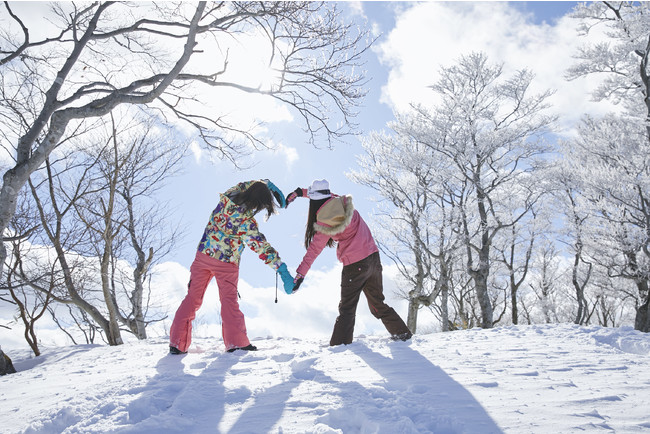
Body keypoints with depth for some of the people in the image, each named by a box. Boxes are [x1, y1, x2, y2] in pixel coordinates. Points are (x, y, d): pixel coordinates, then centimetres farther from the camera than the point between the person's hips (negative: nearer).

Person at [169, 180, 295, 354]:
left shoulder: (227, 197, -11)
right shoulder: (247, 223, -23)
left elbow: (246, 185, 10)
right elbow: (262, 247, -24)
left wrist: (267, 183, 15)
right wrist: (283, 270, -23)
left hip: (203, 254, 5)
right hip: (227, 264, -5)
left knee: (193, 298, 12)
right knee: (229, 301, 8)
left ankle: (177, 343, 16)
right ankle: (236, 342, 4)